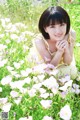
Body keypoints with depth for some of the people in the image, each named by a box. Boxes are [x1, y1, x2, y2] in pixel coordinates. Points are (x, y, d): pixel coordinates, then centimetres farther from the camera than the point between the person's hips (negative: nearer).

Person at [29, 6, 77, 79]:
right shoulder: (39, 41, -40)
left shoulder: (71, 34, -33)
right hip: (45, 65, -2)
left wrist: (66, 49, -43)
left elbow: (68, 62, -21)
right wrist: (59, 51, -46)